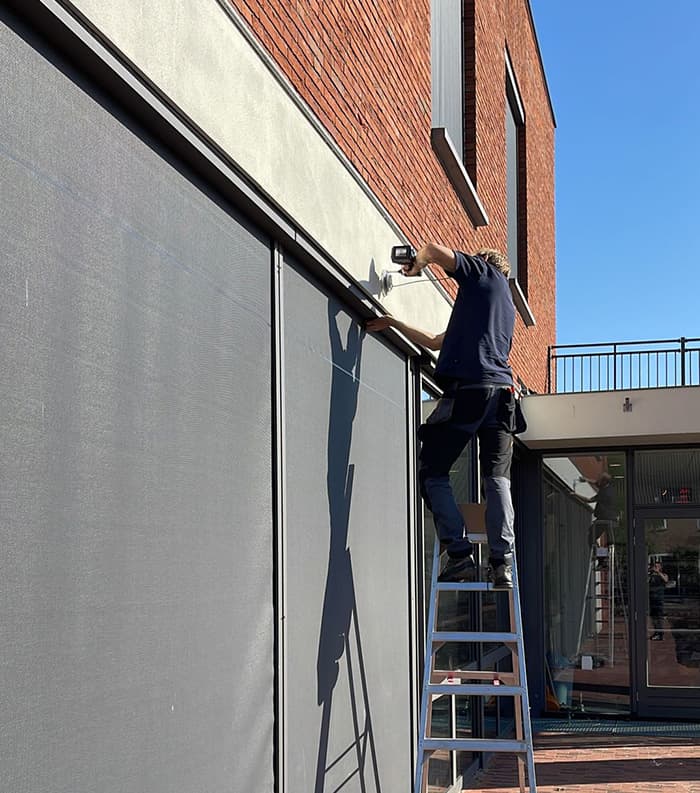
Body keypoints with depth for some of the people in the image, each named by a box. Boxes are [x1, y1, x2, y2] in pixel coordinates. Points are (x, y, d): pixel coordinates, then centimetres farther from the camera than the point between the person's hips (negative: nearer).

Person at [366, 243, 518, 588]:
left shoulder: (483, 272, 12)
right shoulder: (506, 304, 33)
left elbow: (434, 249, -2)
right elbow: (436, 342, 37)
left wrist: (416, 265, 20)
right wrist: (394, 324, 42)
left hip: (467, 388, -7)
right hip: (502, 392, 7)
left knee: (432, 472, 1)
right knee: (497, 479, 4)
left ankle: (459, 553, -7)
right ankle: (502, 563, -6)